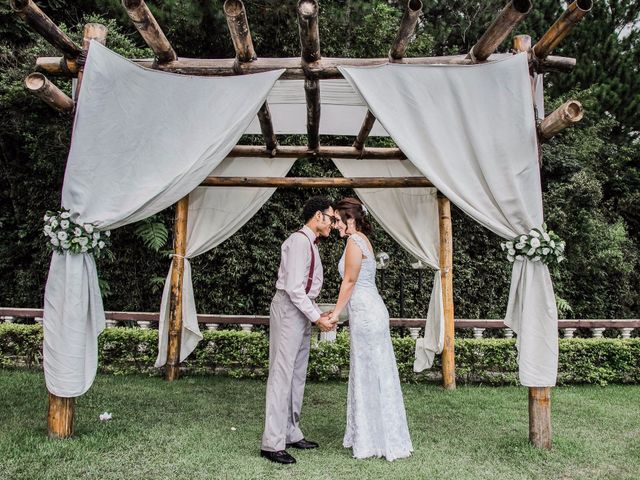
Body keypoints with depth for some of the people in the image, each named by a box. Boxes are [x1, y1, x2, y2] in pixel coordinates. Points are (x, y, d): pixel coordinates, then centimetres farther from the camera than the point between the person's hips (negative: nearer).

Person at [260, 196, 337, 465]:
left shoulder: (311, 244, 17)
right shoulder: (299, 241, -14)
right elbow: (294, 288, -19)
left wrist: (319, 313, 12)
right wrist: (316, 317, -15)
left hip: (302, 311, 10)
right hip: (288, 309, -10)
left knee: (297, 375, 11)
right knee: (282, 375, -8)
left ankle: (291, 434, 20)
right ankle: (272, 443, -2)